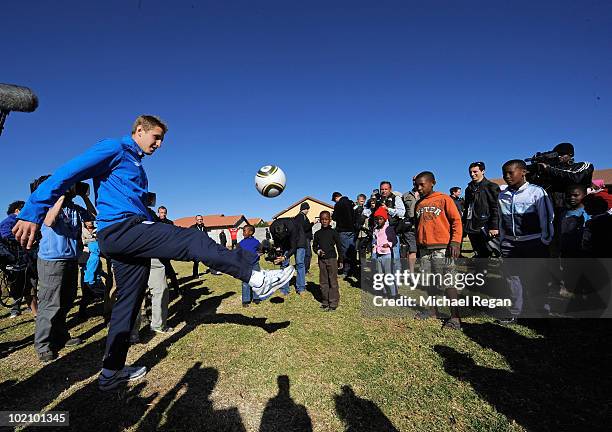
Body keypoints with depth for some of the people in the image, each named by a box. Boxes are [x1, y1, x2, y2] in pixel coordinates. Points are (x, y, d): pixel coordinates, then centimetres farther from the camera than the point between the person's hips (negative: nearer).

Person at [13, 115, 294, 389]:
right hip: (120, 229, -10)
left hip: (131, 236, 10)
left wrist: (161, 241, 28)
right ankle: (255, 278, -19)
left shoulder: (137, 166, 27)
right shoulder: (115, 149, 1)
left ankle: (111, 372, 26)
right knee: (194, 240, -18)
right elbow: (67, 174, -9)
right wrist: (32, 214, -16)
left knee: (128, 303, 13)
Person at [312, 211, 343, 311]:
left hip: (332, 258, -3)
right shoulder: (317, 233, 6)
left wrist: (340, 260, 2)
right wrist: (317, 251, -7)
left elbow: (339, 246, 2)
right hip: (321, 259, 4)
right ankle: (325, 302, 21)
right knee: (323, 282, 10)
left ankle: (333, 303, 8)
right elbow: (314, 246, 15)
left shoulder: (333, 232, -2)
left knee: (333, 282, 0)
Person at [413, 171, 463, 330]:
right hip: (424, 248, 6)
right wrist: (417, 244, 16)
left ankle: (455, 317, 5)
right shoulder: (418, 204, 15)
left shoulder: (444, 199, -1)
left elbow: (456, 220, -5)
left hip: (442, 248, -5)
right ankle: (433, 310, 24)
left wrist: (455, 241, -15)